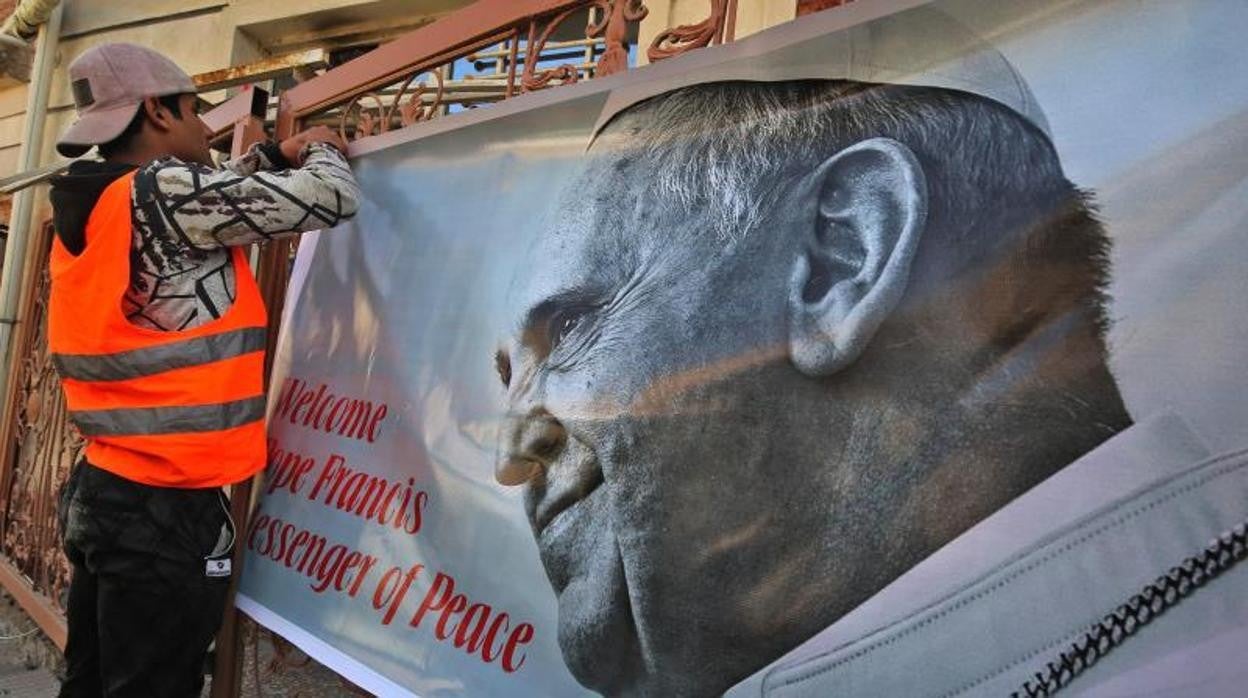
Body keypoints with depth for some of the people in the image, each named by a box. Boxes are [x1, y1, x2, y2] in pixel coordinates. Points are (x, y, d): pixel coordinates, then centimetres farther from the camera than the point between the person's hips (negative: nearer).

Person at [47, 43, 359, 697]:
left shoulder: (92, 206, 9)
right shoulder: (164, 192, -16)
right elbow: (333, 199, -13)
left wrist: (273, 154, 22)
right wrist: (321, 152, 8)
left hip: (104, 490, 9)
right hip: (166, 510, -9)